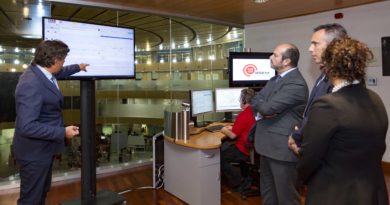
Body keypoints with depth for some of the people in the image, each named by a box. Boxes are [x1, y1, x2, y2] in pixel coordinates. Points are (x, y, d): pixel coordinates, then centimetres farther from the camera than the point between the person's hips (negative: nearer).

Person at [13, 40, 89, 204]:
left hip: (43, 147, 10)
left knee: (42, 191, 26)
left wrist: (77, 67, 36)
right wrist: (63, 132, -27)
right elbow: (27, 126, -33)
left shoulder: (40, 71, -1)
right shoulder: (31, 84, -31)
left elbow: (58, 73, 24)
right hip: (35, 151, -10)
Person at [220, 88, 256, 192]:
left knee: (220, 157, -3)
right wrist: (233, 128, 17)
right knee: (225, 145, 21)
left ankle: (239, 184, 5)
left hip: (246, 151, -9)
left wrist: (225, 130, 4)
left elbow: (232, 135, -15)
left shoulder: (243, 115, -22)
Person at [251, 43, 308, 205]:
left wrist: (259, 102, -4)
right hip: (268, 145, 9)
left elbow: (268, 108, -26)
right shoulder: (274, 79, 12)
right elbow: (255, 102, 9)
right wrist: (262, 110, -13)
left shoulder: (296, 84, -20)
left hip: (283, 148, -9)